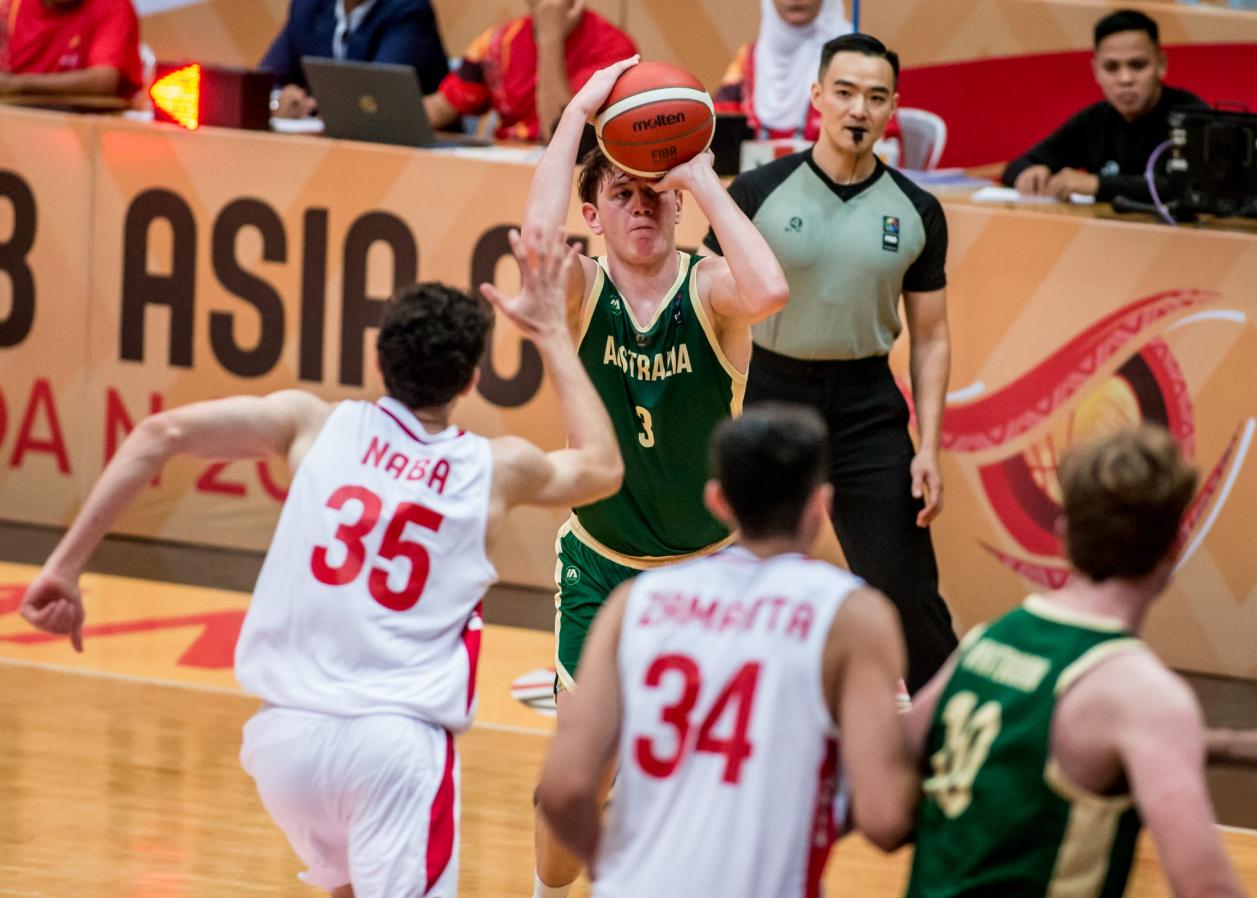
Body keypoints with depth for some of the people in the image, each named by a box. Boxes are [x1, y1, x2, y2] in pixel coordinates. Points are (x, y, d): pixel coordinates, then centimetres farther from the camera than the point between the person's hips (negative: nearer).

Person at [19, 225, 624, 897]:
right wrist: (551, 333, 37)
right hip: (397, 740, -4)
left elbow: (161, 435, -3)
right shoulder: (496, 469, 9)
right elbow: (603, 468, 31)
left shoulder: (315, 423, 8)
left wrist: (66, 565, -1)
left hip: (286, 734, 4)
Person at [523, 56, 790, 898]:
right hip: (601, 565, 1)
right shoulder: (583, 290, -12)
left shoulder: (710, 290, -16)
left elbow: (769, 291, -41)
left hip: (714, 566, -1)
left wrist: (701, 175, -33)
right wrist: (578, 114, -32)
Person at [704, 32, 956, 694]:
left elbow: (929, 337, 7)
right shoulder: (759, 193, -6)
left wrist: (928, 449, -1)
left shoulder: (915, 212, 1)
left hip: (867, 408, 1)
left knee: (910, 596, -1)